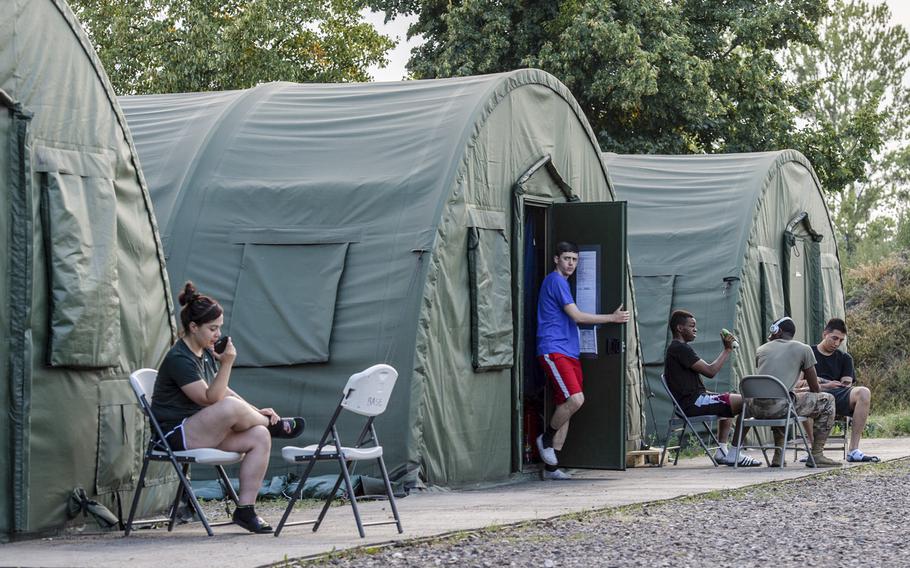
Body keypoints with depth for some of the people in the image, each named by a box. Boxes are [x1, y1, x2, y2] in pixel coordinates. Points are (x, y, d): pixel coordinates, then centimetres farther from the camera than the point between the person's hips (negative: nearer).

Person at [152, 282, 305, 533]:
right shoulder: (178, 359, -15)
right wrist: (226, 365, -28)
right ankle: (274, 425, -3)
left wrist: (255, 411, 9)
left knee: (260, 437, -14)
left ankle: (245, 508, -13)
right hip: (176, 435, -9)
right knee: (230, 407, -34)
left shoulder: (206, 353, 13)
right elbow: (210, 399, -20)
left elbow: (223, 391, 22)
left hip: (202, 432, 9)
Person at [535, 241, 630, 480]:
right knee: (575, 399, -23)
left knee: (566, 406, 5)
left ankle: (551, 467, 6)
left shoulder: (562, 282, 23)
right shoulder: (555, 281, -7)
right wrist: (612, 318, -8)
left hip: (569, 352, 10)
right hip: (554, 351, -10)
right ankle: (546, 439, -1)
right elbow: (577, 316, -12)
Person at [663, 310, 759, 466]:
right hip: (692, 403, -11)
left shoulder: (674, 348, 20)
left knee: (729, 399, 32)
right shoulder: (680, 348, -14)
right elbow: (710, 371, -19)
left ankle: (722, 451, 21)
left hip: (688, 403, 11)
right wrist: (727, 349, -10)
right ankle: (735, 452, -5)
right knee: (745, 402, -13)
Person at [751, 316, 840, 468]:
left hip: (757, 409, 5)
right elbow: (815, 389, 13)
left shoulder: (761, 350, 22)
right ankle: (816, 455, 11)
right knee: (827, 400, 15)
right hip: (779, 406, -5)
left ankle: (778, 456, 30)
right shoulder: (803, 349, 11)